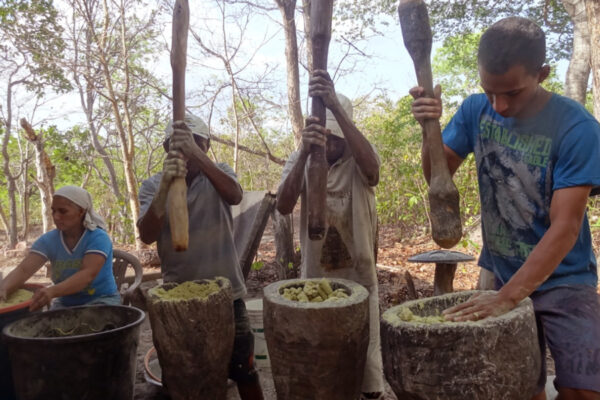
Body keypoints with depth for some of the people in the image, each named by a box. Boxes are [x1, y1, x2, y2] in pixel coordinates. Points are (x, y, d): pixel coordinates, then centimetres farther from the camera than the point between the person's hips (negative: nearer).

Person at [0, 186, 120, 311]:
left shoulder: (98, 238, -17)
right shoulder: (48, 240, -3)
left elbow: (88, 274, -30)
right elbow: (23, 269, -15)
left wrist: (52, 291, -45)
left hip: (101, 300, -5)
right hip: (65, 303, 5)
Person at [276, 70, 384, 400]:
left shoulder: (359, 157, -8)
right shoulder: (299, 159, -4)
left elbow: (372, 169, -34)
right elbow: (283, 206, -20)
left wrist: (335, 106, -42)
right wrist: (305, 153, -36)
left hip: (358, 276, -1)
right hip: (314, 275, 2)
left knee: (365, 355, 12)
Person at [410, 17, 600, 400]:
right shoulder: (476, 110, -7)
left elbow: (565, 227, -24)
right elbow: (437, 175, -1)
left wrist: (507, 297, -30)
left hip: (562, 280, -3)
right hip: (501, 274, 3)